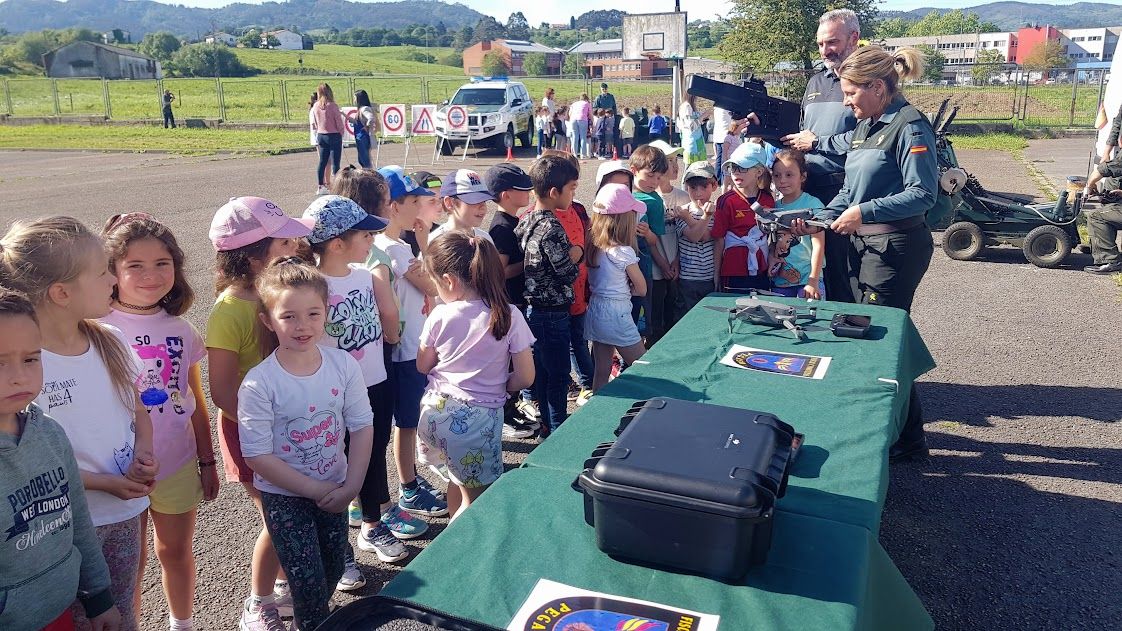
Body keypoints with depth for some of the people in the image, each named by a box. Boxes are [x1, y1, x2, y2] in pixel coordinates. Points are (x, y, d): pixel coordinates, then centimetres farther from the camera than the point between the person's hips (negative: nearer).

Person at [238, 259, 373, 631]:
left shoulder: (344, 365, -12)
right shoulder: (258, 384, -22)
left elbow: (362, 427, -6)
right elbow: (258, 457, -19)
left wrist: (350, 487, -12)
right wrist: (316, 490, -16)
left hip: (334, 491, 4)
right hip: (284, 496, -4)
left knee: (332, 571, 18)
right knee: (309, 583, -1)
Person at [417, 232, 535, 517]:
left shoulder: (440, 315, -8)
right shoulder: (509, 316, -12)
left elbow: (423, 366, 7)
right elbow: (525, 377, -9)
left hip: (436, 409, 4)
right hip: (478, 416, -3)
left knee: (460, 478, 24)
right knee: (476, 499, 11)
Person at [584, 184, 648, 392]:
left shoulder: (593, 244, 1)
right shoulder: (623, 252, -18)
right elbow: (642, 289, -7)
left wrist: (616, 288, 3)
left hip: (595, 310, 7)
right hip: (616, 313, -7)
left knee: (601, 372, 15)